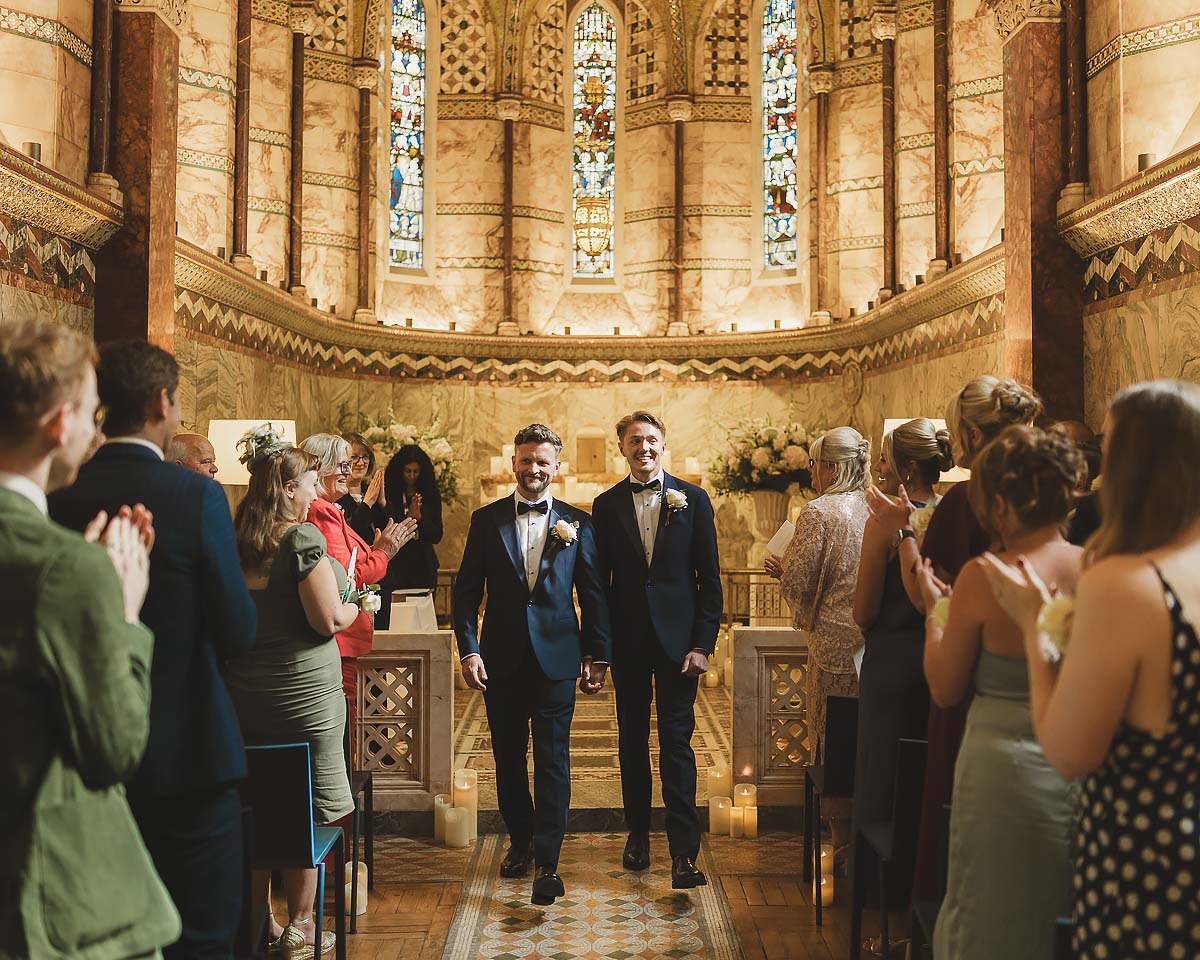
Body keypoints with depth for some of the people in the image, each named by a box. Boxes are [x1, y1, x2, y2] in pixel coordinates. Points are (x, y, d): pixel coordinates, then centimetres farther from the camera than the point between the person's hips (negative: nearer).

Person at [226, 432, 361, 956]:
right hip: (302, 689, -7)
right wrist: (355, 606, 4)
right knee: (307, 811, 6)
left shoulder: (236, 540, 5)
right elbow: (329, 620, -17)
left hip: (243, 690, 7)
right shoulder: (302, 536, -15)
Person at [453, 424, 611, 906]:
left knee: (552, 761, -3)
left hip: (556, 658, -2)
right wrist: (468, 649, -6)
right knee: (508, 758, 13)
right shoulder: (486, 519, 4)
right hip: (502, 658, 2)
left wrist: (598, 653, 1)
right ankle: (520, 841, 32)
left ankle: (547, 861, 2)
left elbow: (593, 592, 5)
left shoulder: (577, 523, 3)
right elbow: (466, 590, 3)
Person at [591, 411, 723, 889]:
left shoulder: (692, 499, 1)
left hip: (677, 639, -2)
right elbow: (599, 581, 6)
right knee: (632, 741, 12)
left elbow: (709, 577, 0)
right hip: (627, 641, 2)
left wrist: (703, 643, -7)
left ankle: (684, 853, 0)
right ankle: (637, 834, 26)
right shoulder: (606, 505, 5)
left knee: (676, 743, -4)